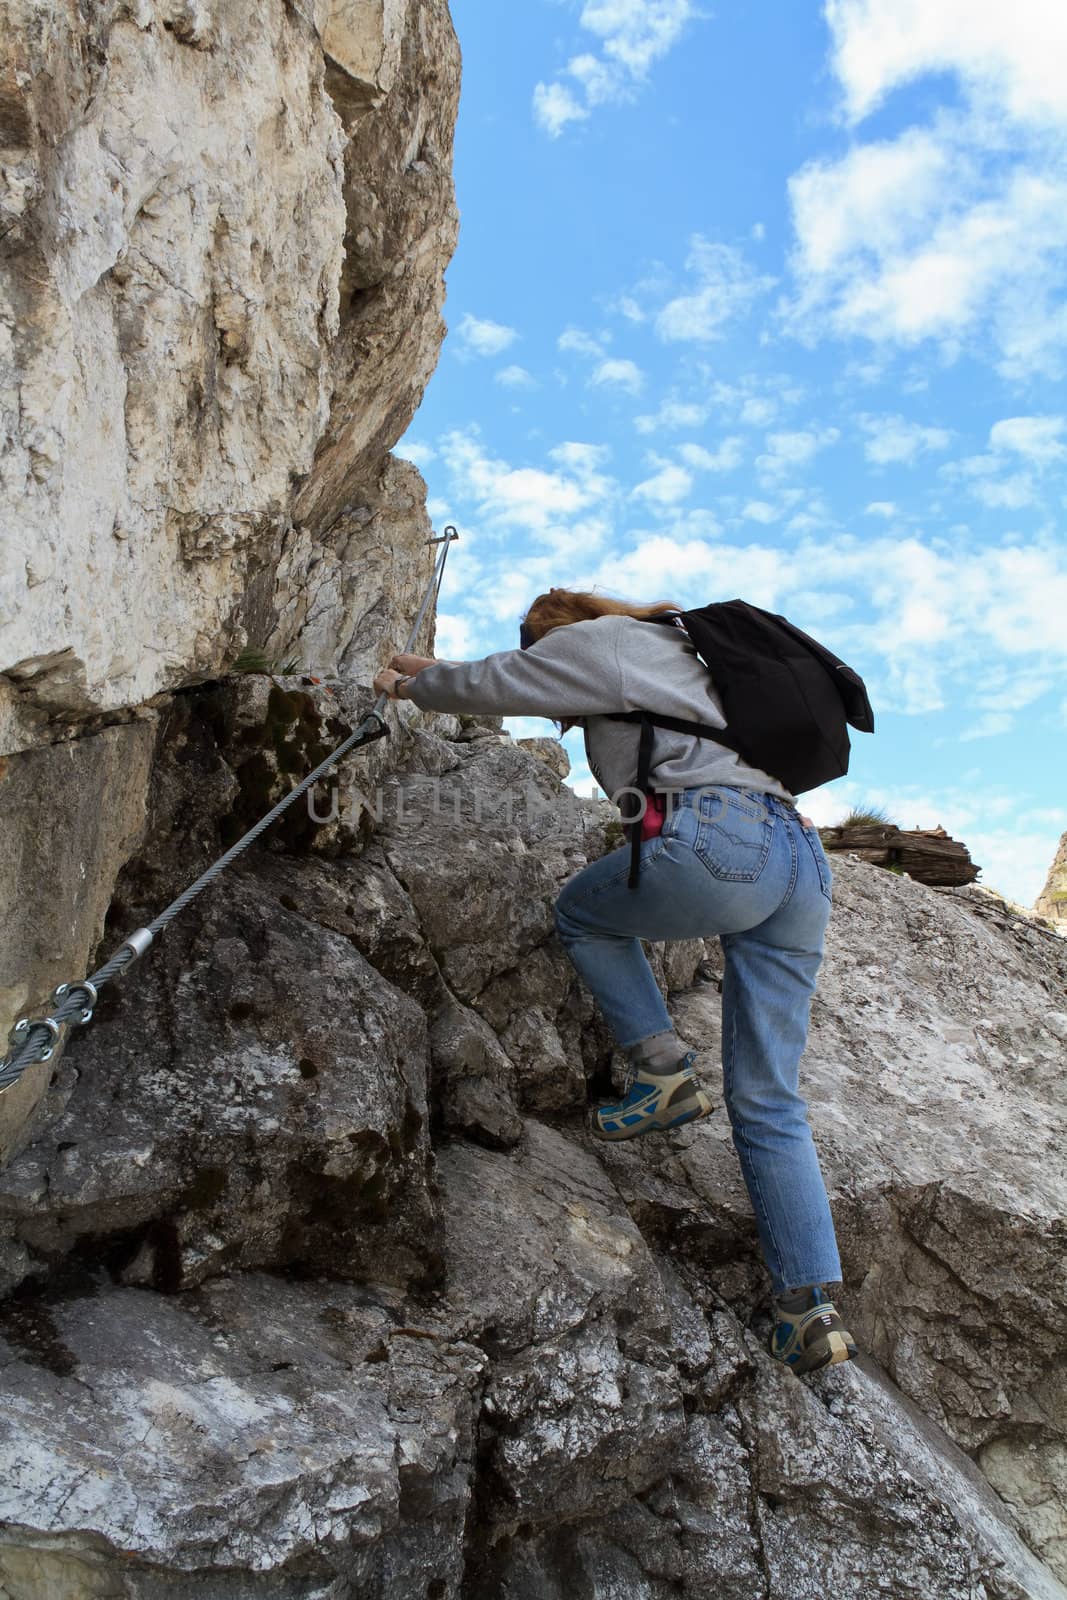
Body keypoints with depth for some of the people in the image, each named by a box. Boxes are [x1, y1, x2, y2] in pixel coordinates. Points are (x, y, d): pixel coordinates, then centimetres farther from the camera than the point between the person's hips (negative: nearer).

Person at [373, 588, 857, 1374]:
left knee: (583, 912, 23)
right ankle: (813, 1305, 3)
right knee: (768, 1102, 8)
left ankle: (664, 1071, 10)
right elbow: (541, 686, 45)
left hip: (720, 838, -8)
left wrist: (412, 685, 36)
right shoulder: (675, 654, 36)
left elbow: (496, 682, 16)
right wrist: (434, 669, 51)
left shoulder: (603, 640, 11)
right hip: (805, 858, 9)